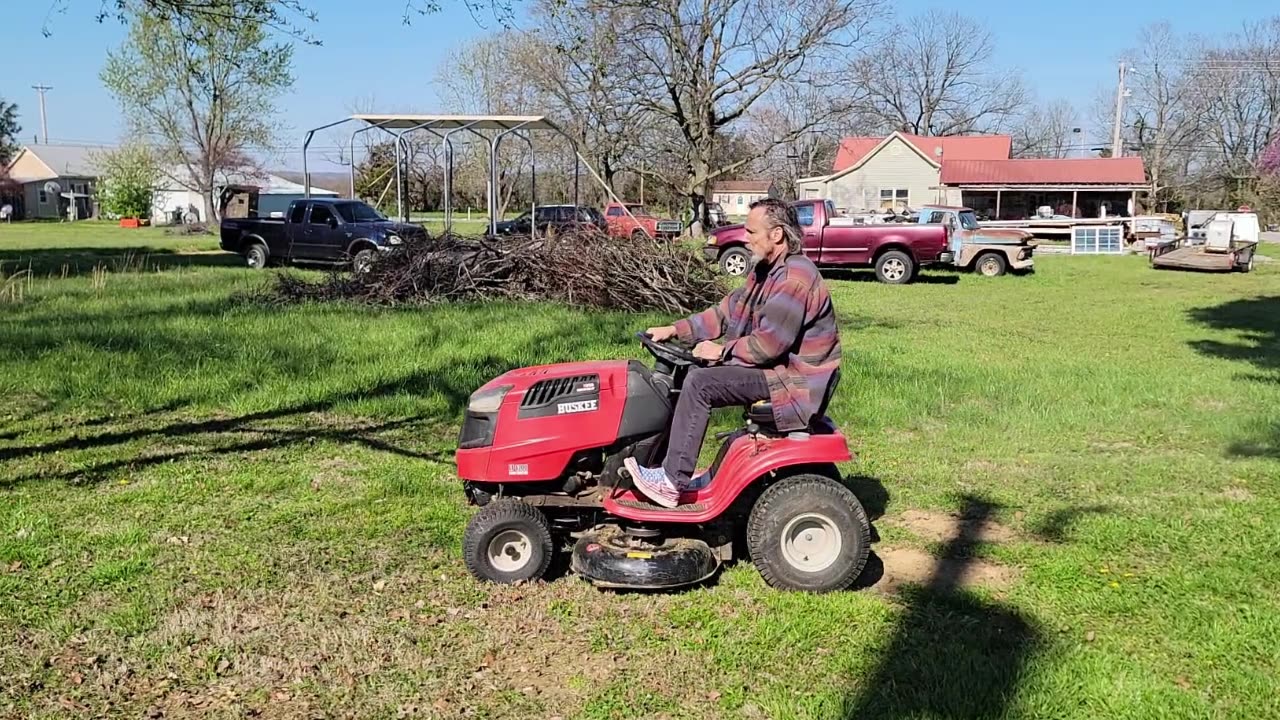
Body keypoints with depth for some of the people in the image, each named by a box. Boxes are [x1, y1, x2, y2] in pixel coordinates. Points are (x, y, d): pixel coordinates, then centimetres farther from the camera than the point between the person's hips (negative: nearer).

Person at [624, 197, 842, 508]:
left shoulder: (795, 278, -22)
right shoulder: (765, 270, 11)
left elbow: (769, 344, -27)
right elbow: (728, 312, 13)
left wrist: (722, 350, -14)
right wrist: (675, 330, 4)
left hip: (792, 379, -10)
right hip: (772, 366, 11)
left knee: (700, 384, -19)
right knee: (695, 373, 7)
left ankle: (672, 481, -13)